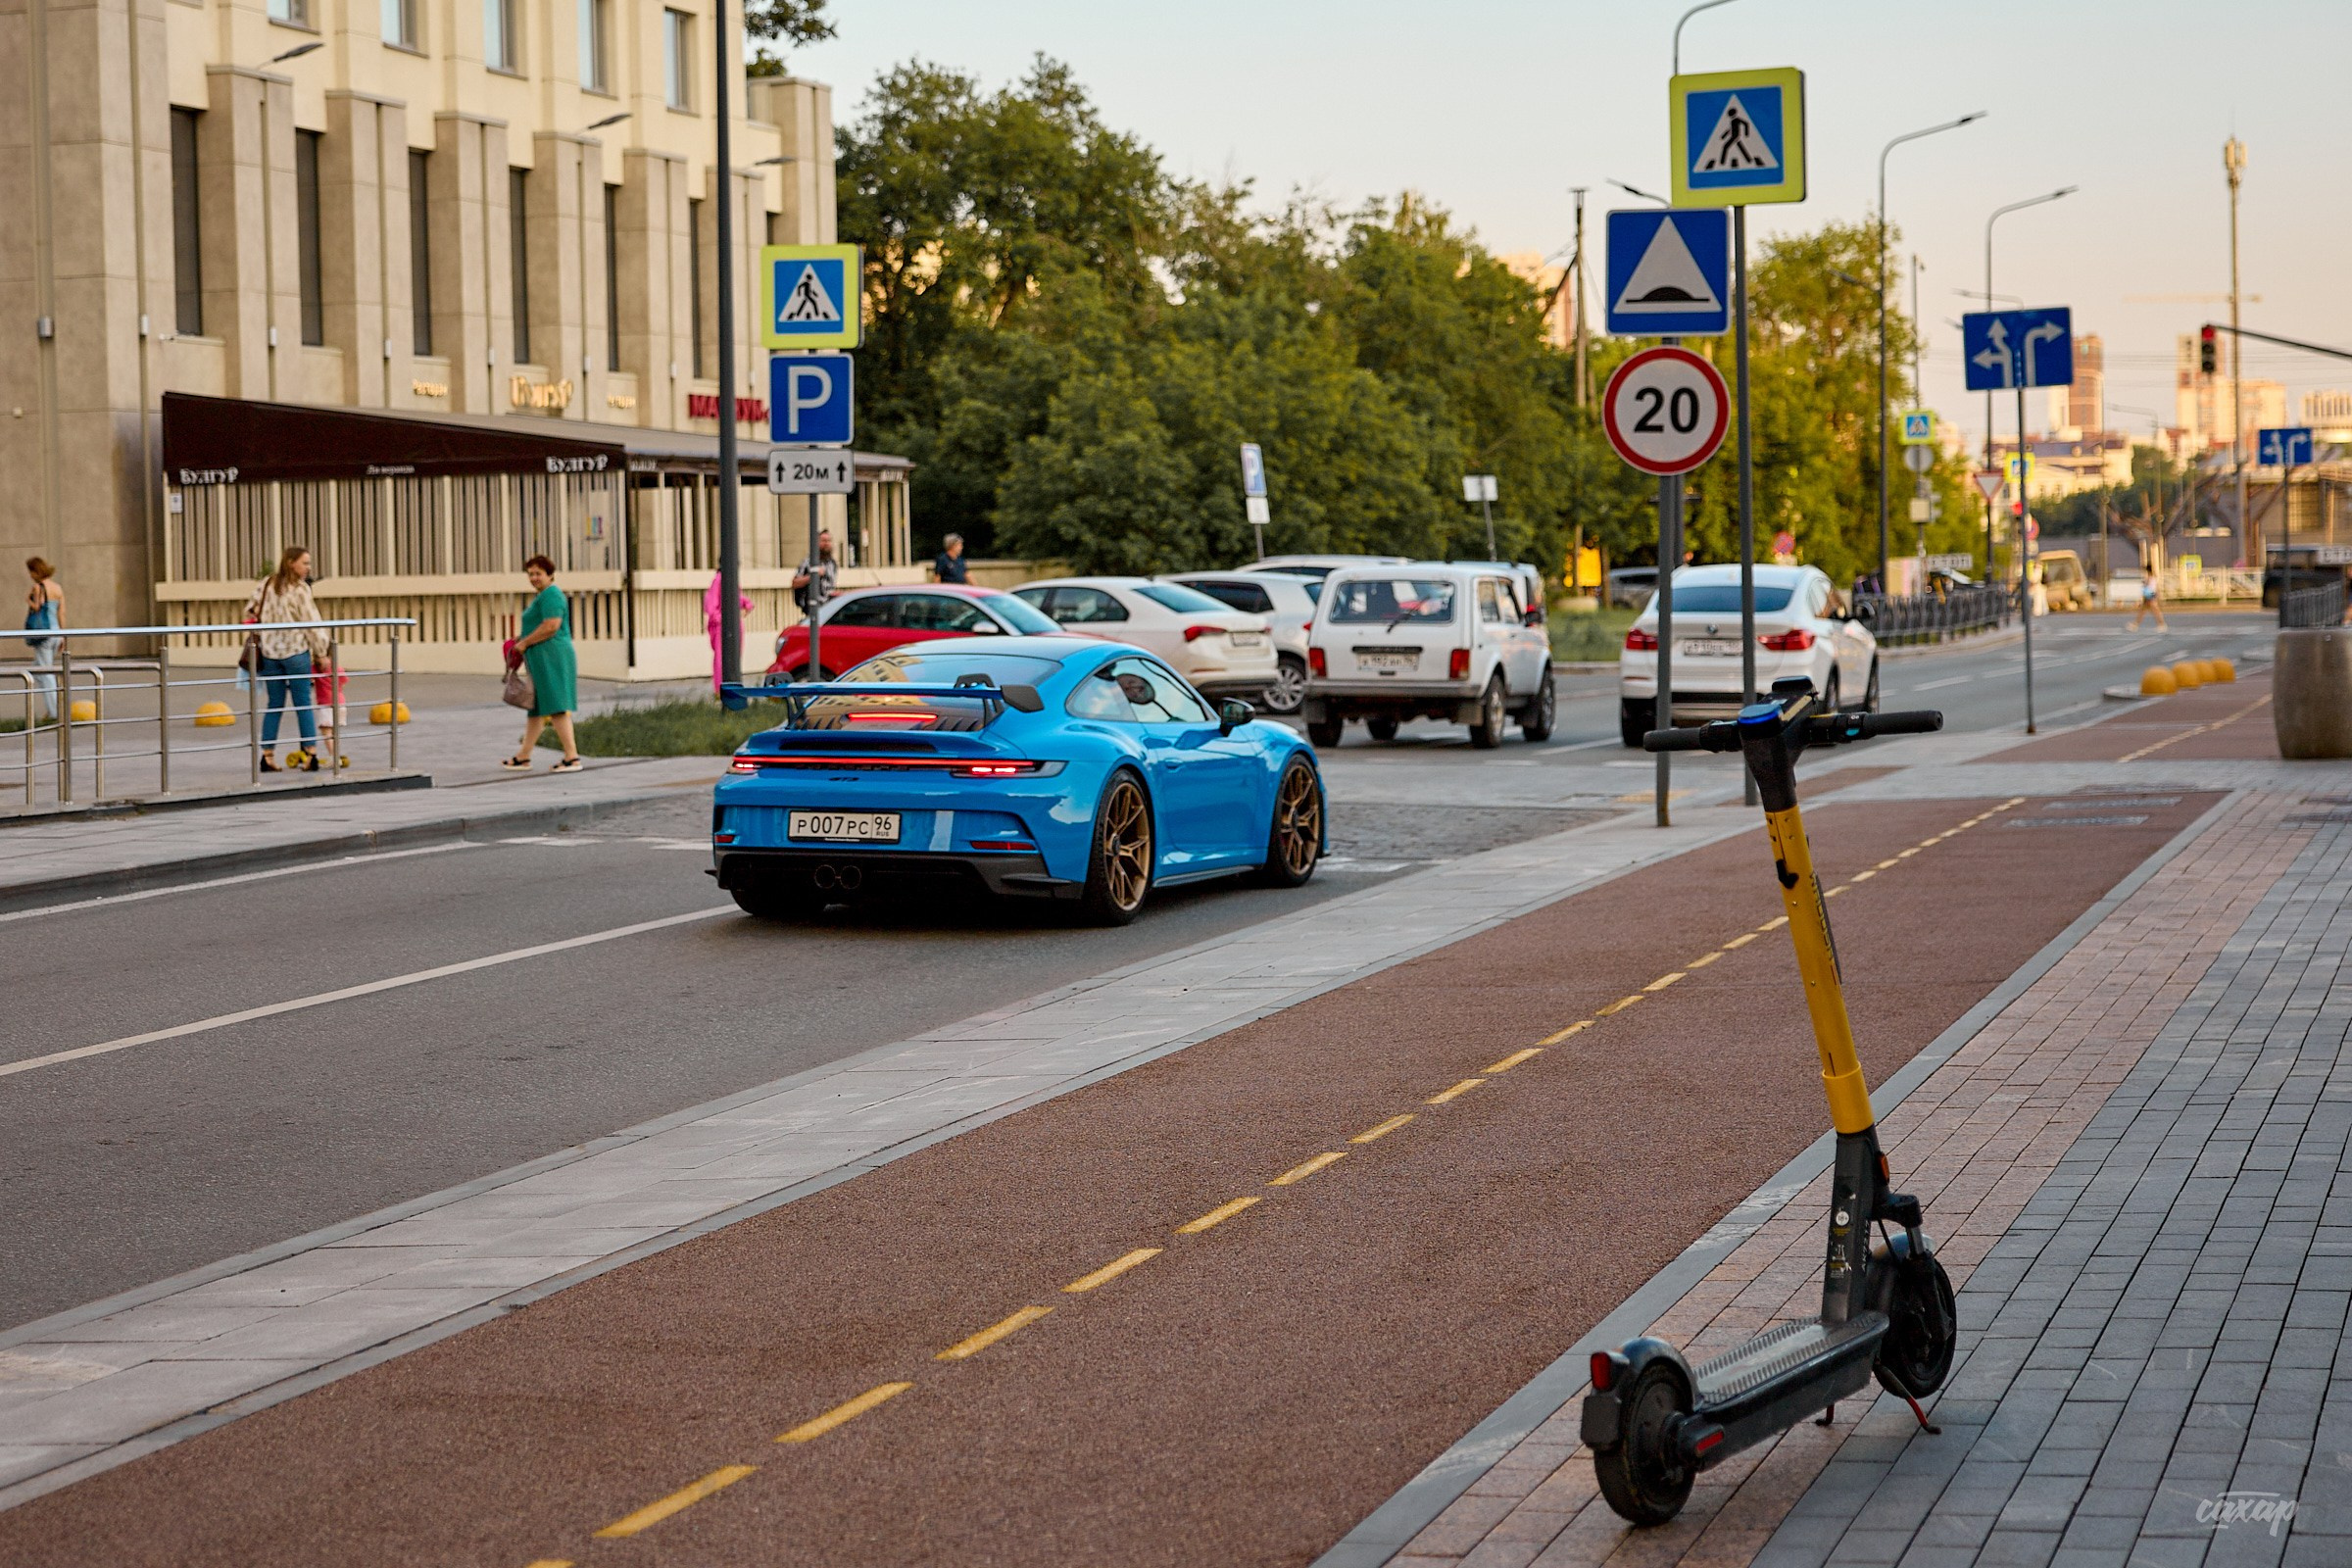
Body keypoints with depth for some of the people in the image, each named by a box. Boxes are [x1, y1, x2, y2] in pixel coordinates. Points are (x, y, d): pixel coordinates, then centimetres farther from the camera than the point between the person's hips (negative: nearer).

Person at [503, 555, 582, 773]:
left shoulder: (551, 595, -13)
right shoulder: (542, 595, 20)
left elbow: (551, 626, -23)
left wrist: (525, 642, -14)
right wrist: (522, 639, 15)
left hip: (550, 655, -11)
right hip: (543, 658, 11)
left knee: (556, 708, -11)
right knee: (535, 707, 14)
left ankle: (572, 758, -13)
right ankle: (523, 758, 20)